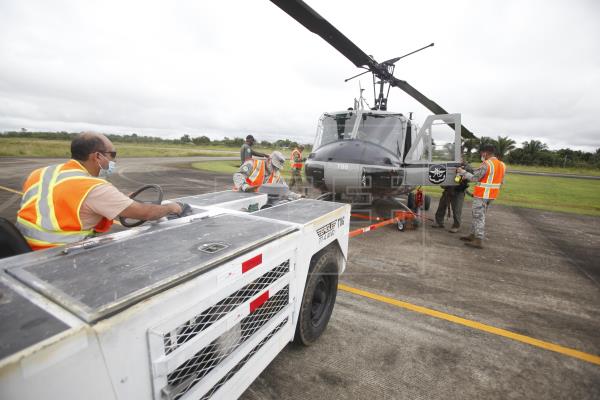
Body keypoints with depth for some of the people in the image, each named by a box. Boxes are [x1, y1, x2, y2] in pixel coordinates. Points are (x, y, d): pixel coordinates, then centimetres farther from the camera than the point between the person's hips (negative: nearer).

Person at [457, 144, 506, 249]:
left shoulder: (486, 164, -17)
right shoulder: (502, 165, 11)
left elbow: (474, 178, -16)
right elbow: (501, 181, 15)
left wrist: (463, 172, -4)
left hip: (482, 195, -9)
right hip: (492, 195, 9)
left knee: (479, 216, -5)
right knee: (479, 215, 18)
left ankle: (478, 241, -4)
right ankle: (473, 235, 26)